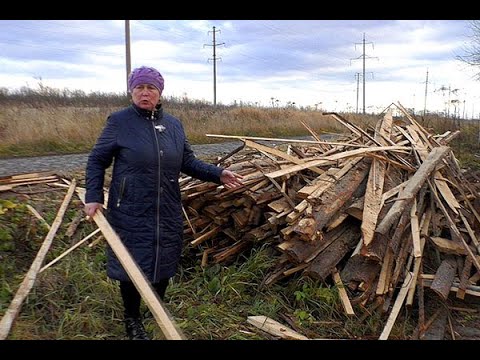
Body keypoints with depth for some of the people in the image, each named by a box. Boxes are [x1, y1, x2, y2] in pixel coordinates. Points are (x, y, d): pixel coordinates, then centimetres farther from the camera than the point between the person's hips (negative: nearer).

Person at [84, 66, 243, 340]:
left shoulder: (174, 124, 5)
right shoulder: (119, 121, -7)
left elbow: (188, 162, 8)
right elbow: (97, 160, -1)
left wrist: (218, 174, -4)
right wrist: (94, 197, -10)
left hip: (167, 213, 4)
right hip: (131, 214, -4)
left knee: (164, 264, 16)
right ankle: (133, 319, 33)